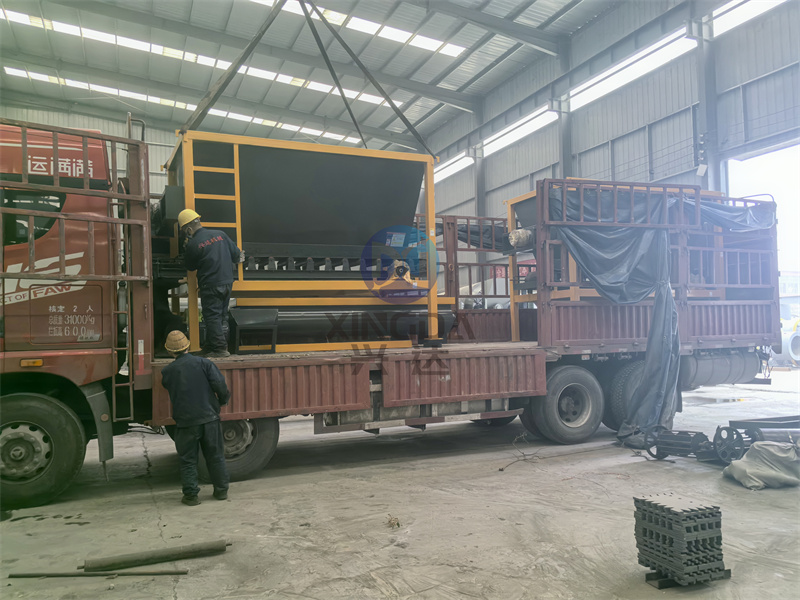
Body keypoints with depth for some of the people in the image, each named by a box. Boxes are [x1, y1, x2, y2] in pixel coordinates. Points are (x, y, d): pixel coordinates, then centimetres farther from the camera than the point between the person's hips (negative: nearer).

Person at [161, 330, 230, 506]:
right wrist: (223, 400, 5)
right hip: (209, 417, 1)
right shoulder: (203, 363, -4)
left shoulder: (167, 371, 0)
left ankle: (191, 495, 11)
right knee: (215, 455, 14)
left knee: (188, 460, 11)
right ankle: (221, 490, 21)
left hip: (185, 421, -1)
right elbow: (219, 384, -11)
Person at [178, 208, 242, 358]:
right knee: (220, 315, 15)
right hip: (227, 282, 6)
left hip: (210, 285, -6)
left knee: (212, 317, 2)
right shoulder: (220, 234, 3)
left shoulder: (193, 244, -12)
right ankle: (211, 346, 26)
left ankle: (220, 348, 0)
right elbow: (236, 253, 8)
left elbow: (190, 266, 3)